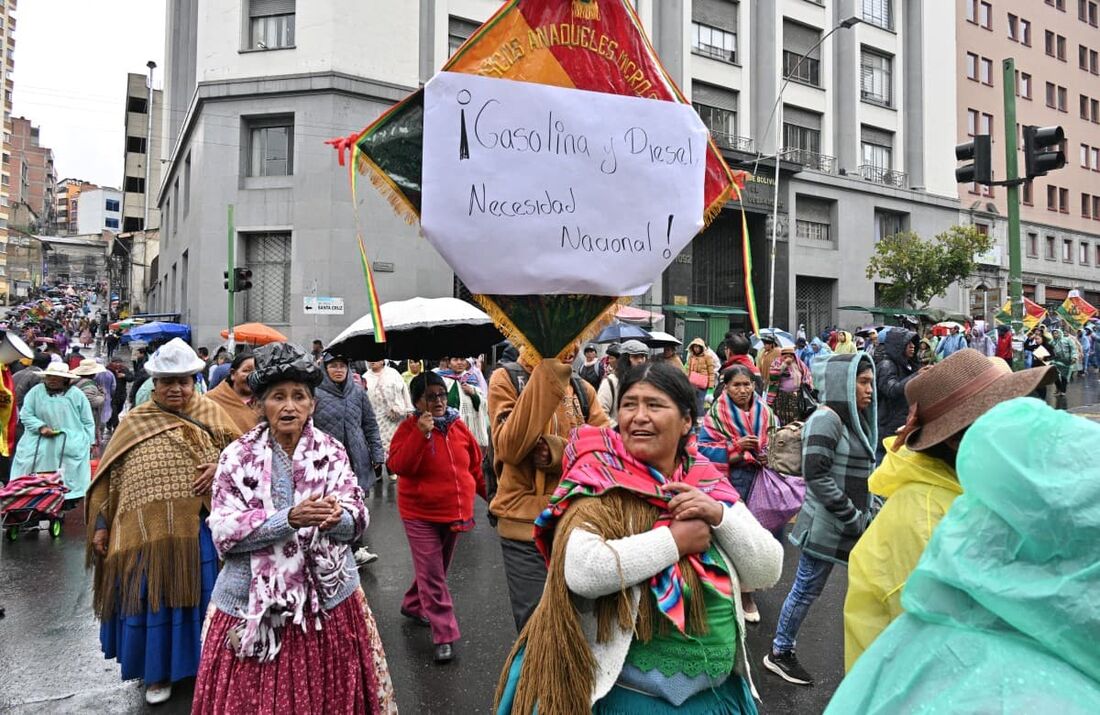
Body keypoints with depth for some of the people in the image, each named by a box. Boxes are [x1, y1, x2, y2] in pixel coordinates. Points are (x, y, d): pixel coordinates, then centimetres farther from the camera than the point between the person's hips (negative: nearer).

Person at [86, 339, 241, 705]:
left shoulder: (210, 414, 3)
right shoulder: (133, 422, 3)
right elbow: (109, 478, 5)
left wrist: (220, 466, -13)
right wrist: (101, 525, 3)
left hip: (199, 527, 0)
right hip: (148, 531, 0)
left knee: (199, 592, 10)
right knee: (155, 595, 8)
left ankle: (203, 662, 31)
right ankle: (159, 671, 28)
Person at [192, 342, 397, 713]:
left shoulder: (332, 452, 0)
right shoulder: (237, 456, -4)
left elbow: (358, 519, -4)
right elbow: (223, 531, -12)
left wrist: (337, 518, -27)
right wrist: (289, 519, -26)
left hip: (326, 595, 1)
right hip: (253, 599, -1)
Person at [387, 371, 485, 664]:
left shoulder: (459, 426, 3)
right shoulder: (409, 428, -10)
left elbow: (475, 466, 12)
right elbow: (398, 465, -23)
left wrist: (492, 495, 12)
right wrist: (421, 434, -31)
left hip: (455, 512, 5)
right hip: (421, 515, -5)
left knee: (437, 570, 20)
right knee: (432, 576, -4)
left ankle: (413, 606, 44)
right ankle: (445, 637, 4)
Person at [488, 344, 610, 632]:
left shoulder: (583, 389, 7)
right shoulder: (506, 380, -5)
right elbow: (510, 448, -19)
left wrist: (560, 450, -21)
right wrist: (546, 378, -24)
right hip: (526, 529, -4)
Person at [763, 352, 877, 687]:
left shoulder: (855, 419, 12)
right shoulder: (826, 419, -16)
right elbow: (816, 475, -22)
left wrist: (866, 513, 7)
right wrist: (851, 516, -17)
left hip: (854, 525, 9)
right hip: (826, 525, -8)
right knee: (806, 590, 3)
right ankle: (779, 653, 21)